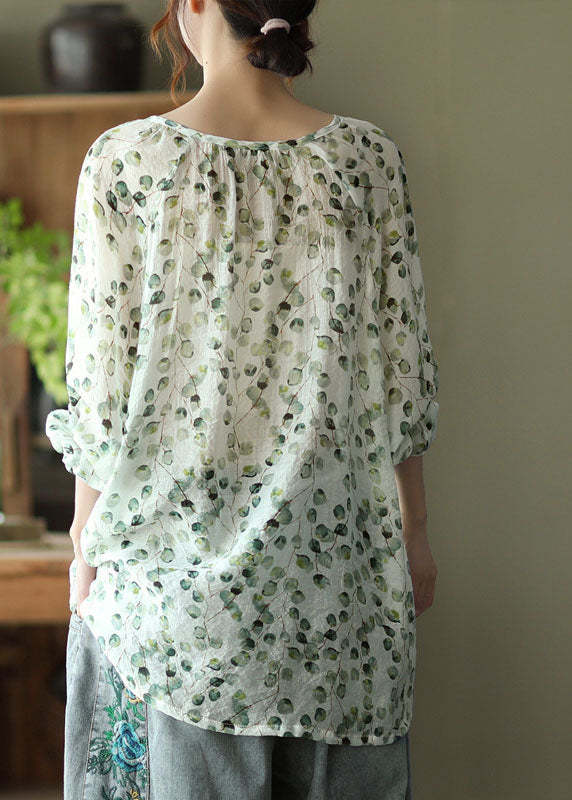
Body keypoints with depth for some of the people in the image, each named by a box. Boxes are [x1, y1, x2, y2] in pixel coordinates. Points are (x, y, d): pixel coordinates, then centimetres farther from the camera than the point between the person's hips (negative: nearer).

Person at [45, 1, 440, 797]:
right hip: (331, 548, 1)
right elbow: (402, 377, -1)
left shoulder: (125, 159, -9)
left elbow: (102, 382, -7)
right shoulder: (368, 156, -4)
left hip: (174, 539, -1)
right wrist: (413, 531, 10)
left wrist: (87, 545, 4)